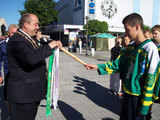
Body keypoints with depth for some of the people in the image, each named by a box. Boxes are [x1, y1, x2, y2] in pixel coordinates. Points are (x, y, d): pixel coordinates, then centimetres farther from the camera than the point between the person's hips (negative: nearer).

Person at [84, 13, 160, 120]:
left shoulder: (150, 48, -20)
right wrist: (98, 67, 2)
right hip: (127, 92, 8)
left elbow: (151, 80, -19)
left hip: (139, 97, -7)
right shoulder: (131, 46, 4)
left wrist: (144, 107, -16)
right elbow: (118, 63, 10)